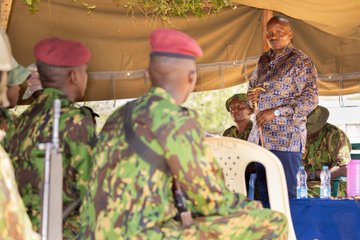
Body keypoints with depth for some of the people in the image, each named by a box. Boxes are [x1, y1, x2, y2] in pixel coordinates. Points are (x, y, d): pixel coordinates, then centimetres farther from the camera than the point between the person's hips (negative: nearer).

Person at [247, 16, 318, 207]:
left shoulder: (301, 61, -6)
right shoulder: (264, 60, 16)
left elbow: (310, 99, -13)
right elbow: (252, 85, 29)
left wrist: (276, 112, -17)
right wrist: (251, 94, 4)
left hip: (286, 138, -7)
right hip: (260, 137, 7)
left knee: (286, 194, -5)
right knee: (264, 193, 12)